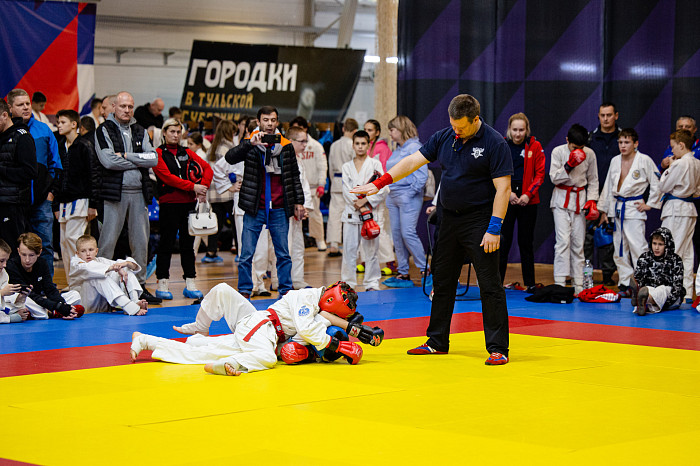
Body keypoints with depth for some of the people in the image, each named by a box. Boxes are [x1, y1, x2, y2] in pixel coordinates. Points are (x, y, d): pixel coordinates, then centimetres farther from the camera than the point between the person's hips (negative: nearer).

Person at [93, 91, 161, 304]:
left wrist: (126, 156, -10)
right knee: (108, 240, -5)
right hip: (115, 192, -5)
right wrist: (139, 161, -7)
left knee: (141, 241, 7)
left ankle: (140, 285, 15)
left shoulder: (140, 131, 13)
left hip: (139, 192, 5)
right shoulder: (104, 130, -1)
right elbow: (108, 160, -15)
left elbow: (153, 159, 0)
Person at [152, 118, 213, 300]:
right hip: (169, 203, -4)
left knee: (188, 243, 7)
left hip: (188, 203, 5)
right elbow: (167, 176, -13)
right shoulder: (158, 154, -1)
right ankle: (162, 284, 5)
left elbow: (207, 168, 9)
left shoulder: (186, 153, 14)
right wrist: (192, 186, -17)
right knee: (166, 243, 0)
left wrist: (203, 187, -8)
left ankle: (190, 284, 9)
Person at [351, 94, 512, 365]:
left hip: (479, 223, -6)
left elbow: (503, 188, -14)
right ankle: (437, 342, 23)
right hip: (450, 219, 7)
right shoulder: (444, 137, 6)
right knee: (442, 282, 12)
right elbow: (414, 161, 7)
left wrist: (494, 229, -19)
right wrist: (379, 183, -1)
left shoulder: (494, 144, -12)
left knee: (490, 285, -6)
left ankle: (498, 349, -1)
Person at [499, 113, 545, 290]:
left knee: (526, 243, 7)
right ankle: (497, 281, 4)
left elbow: (540, 174, 1)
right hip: (505, 201, 0)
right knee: (503, 242, -1)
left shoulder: (535, 146, 1)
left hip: (528, 201, 0)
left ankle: (530, 283, 14)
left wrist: (528, 194, -11)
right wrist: (508, 193, -11)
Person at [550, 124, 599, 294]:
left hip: (580, 199, 2)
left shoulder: (589, 154, 1)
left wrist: (592, 200, -1)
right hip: (562, 199, -2)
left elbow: (593, 180, 9)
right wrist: (569, 166, -20)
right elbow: (554, 177, -7)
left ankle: (578, 285, 8)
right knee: (563, 240, -13)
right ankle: (559, 283, -14)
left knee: (578, 243, 3)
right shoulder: (558, 152, -5)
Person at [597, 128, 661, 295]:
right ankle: (624, 285, 15)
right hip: (616, 208, 6)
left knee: (638, 248, -12)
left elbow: (657, 184, -1)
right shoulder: (615, 161, 10)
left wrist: (650, 204, -1)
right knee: (620, 250, 8)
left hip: (634, 209, -6)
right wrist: (604, 211, 17)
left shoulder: (644, 161, -6)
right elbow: (608, 186, 17)